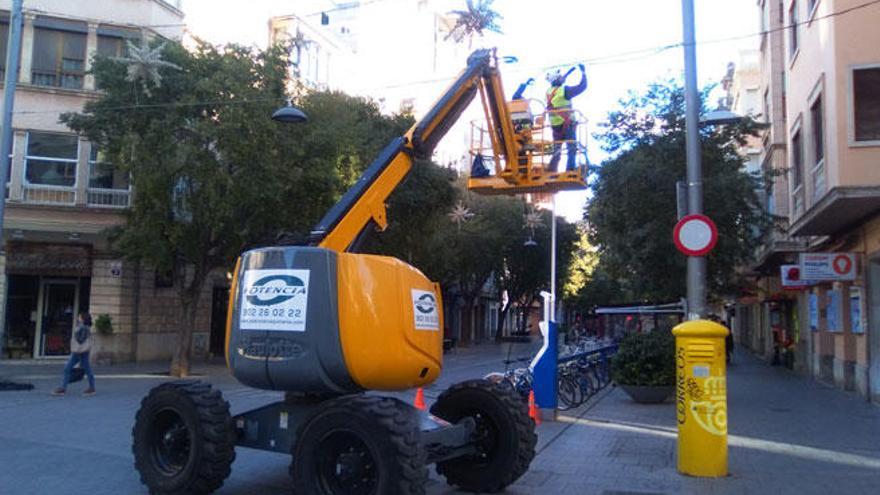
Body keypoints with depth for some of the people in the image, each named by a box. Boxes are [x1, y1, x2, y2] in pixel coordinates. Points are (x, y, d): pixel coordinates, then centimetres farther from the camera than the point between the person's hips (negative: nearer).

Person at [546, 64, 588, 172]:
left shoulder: (549, 91, 7)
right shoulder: (564, 90, -12)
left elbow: (559, 82, 28)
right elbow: (582, 86, -8)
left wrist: (570, 71, 33)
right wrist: (583, 72, 4)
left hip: (555, 125, 6)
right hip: (567, 124, -6)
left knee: (556, 151, 15)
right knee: (572, 149, -3)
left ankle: (551, 172, 12)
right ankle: (570, 170, -14)